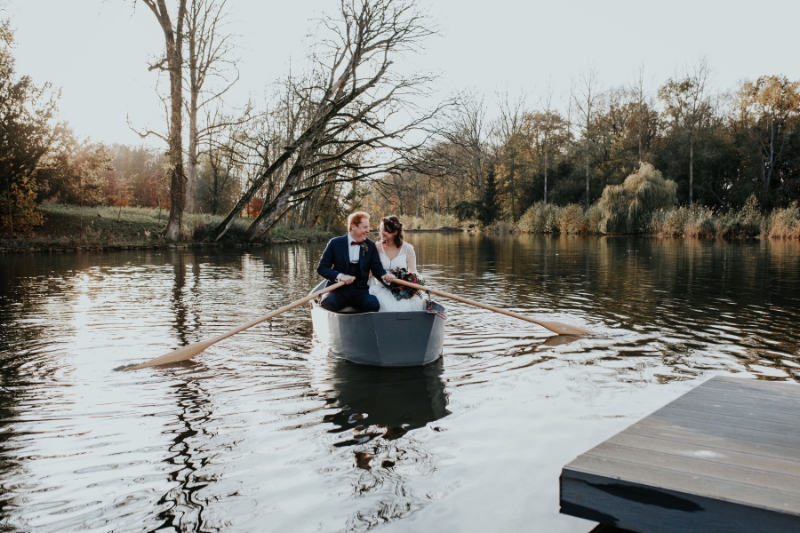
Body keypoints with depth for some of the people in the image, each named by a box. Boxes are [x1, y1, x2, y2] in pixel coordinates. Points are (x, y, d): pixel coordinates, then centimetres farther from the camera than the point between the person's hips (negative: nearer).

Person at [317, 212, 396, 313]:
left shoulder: (370, 246, 10)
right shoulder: (335, 243, 3)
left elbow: (377, 268, 8)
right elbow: (321, 268, 1)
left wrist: (384, 276, -16)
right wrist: (339, 276, -17)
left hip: (360, 291, 2)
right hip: (338, 290, -1)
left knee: (373, 304, -30)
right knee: (327, 303, -34)